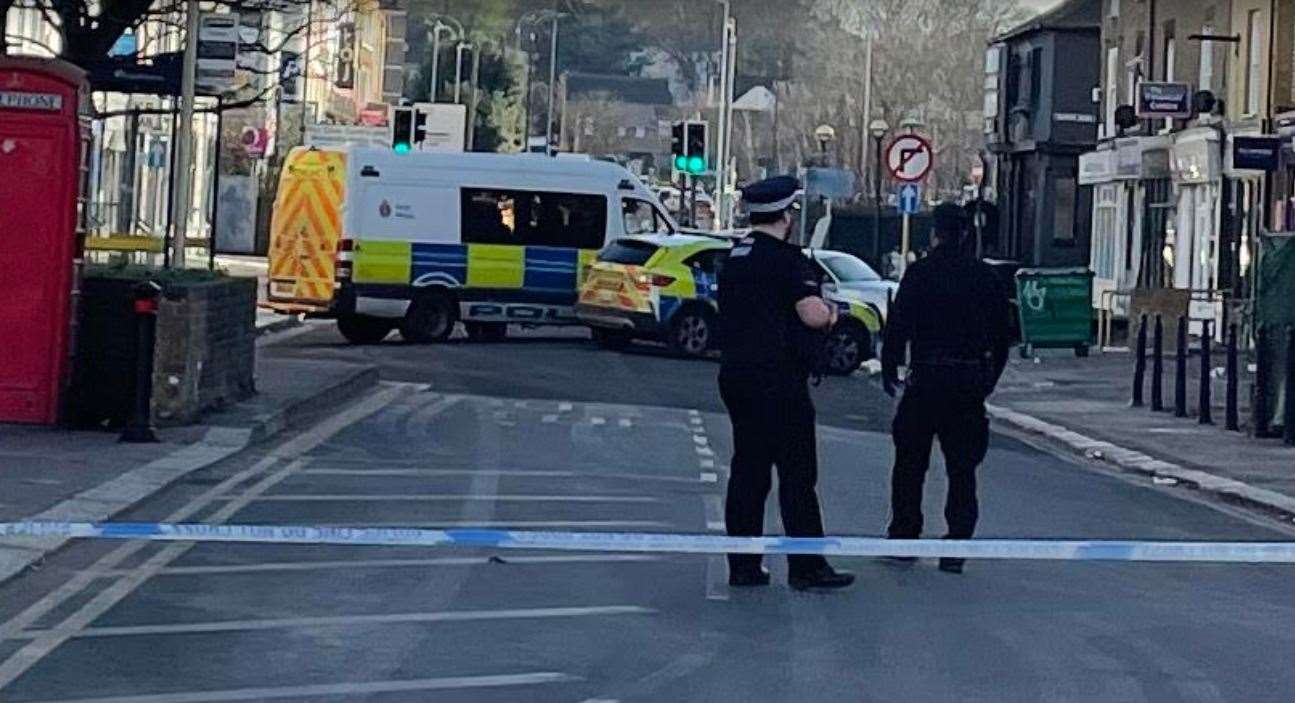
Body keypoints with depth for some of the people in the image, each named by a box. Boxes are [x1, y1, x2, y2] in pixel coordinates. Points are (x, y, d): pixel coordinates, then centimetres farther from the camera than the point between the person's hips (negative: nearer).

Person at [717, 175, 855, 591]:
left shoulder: (735, 257, 14)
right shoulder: (785, 258, -13)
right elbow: (814, 315, -23)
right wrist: (830, 312, 0)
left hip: (735, 376, 8)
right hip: (777, 381, -8)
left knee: (748, 470, 11)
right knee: (797, 473, -3)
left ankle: (742, 565, 13)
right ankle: (806, 567, -2)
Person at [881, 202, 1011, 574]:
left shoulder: (920, 273, -6)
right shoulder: (985, 277, 5)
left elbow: (898, 324, -9)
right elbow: (1002, 334, 10)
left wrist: (889, 367, 3)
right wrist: (989, 378, 19)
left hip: (926, 379, -3)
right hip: (970, 382, 3)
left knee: (910, 463, 9)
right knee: (962, 468, 7)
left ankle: (903, 538, 10)